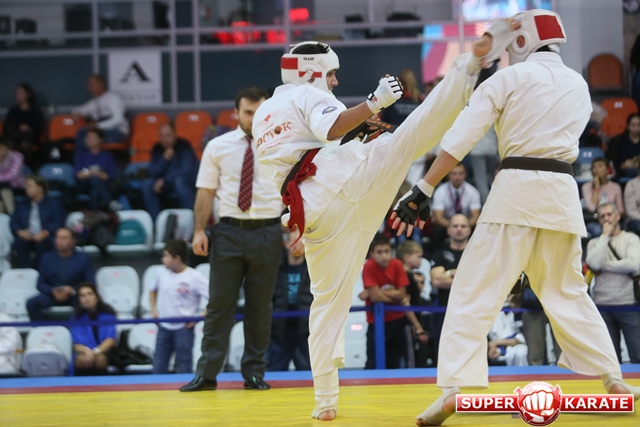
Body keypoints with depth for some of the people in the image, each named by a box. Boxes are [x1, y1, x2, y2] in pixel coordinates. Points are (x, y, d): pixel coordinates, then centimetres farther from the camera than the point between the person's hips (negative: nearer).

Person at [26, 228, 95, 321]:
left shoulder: (83, 258, 7)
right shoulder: (47, 258, 11)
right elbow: (40, 283, 9)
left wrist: (72, 290, -16)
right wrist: (53, 291, -13)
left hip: (76, 295, -2)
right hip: (52, 294, 2)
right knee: (31, 303, -28)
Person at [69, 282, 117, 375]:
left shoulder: (107, 313, 1)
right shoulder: (77, 318, 4)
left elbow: (111, 339, -7)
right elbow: (76, 344, -1)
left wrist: (96, 351, -26)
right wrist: (86, 351, -26)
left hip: (105, 351, -1)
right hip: (85, 352, 1)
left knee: (99, 358, -36)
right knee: (80, 359, -34)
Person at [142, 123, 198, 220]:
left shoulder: (184, 146, -12)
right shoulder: (157, 149, 2)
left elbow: (187, 170, -20)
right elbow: (153, 172, -4)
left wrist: (164, 180, -21)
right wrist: (165, 159, -22)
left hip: (187, 182, -4)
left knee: (179, 181, -38)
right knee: (147, 184, -21)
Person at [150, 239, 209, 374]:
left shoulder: (194, 277, -13)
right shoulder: (162, 275, 4)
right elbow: (152, 290, 27)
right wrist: (154, 309, 13)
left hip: (184, 327, -5)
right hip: (164, 327, 5)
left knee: (184, 368, 0)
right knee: (158, 368, 8)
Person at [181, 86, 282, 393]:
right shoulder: (218, 147, 4)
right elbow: (206, 192, 4)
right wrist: (199, 230, -4)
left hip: (267, 232, 0)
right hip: (229, 230, 0)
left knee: (260, 306, 6)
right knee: (219, 303, -1)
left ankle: (255, 372, 14)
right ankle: (207, 373, 2)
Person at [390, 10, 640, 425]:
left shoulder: (510, 78, 1)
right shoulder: (578, 86, 17)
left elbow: (460, 138, -6)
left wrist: (423, 192, -8)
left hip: (517, 189, -5)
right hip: (563, 191, 5)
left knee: (474, 290, -6)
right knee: (567, 290, 21)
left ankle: (454, 389, -19)